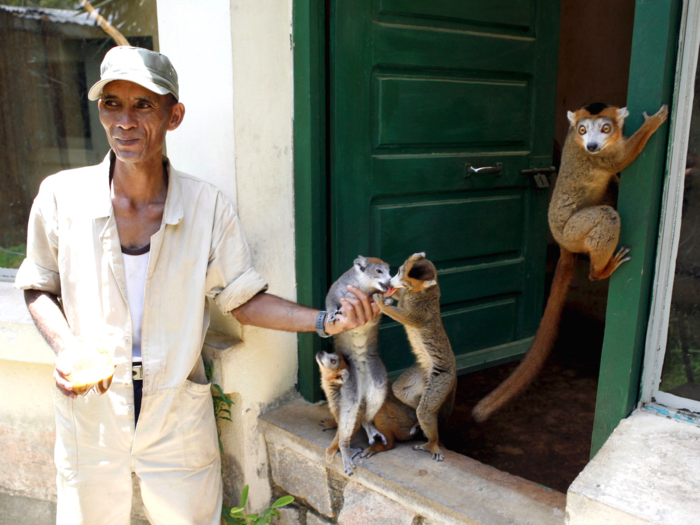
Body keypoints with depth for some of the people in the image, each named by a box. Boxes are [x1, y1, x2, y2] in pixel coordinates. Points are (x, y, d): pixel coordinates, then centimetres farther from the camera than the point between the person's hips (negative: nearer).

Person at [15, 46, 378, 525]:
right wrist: (64, 345, -12)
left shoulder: (208, 207, -11)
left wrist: (327, 321, -16)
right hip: (89, 417, 1)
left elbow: (243, 299, -4)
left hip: (178, 418, 0)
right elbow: (38, 286, 6)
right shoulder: (61, 196, -10)